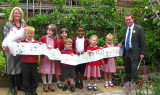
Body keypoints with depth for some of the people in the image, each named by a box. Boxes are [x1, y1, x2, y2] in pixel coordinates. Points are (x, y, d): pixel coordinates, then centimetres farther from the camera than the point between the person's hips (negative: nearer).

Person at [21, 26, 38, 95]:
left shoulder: (36, 42, 3)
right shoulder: (22, 42, -1)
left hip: (34, 62, 1)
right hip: (25, 63, -1)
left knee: (34, 77, 10)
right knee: (26, 77, 6)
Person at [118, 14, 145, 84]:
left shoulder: (139, 29, -7)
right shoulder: (125, 29, 13)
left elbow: (142, 42, -7)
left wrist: (142, 53, -11)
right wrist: (121, 43, 1)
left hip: (134, 53, -6)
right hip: (126, 52, 6)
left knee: (134, 69, -9)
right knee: (127, 69, 14)